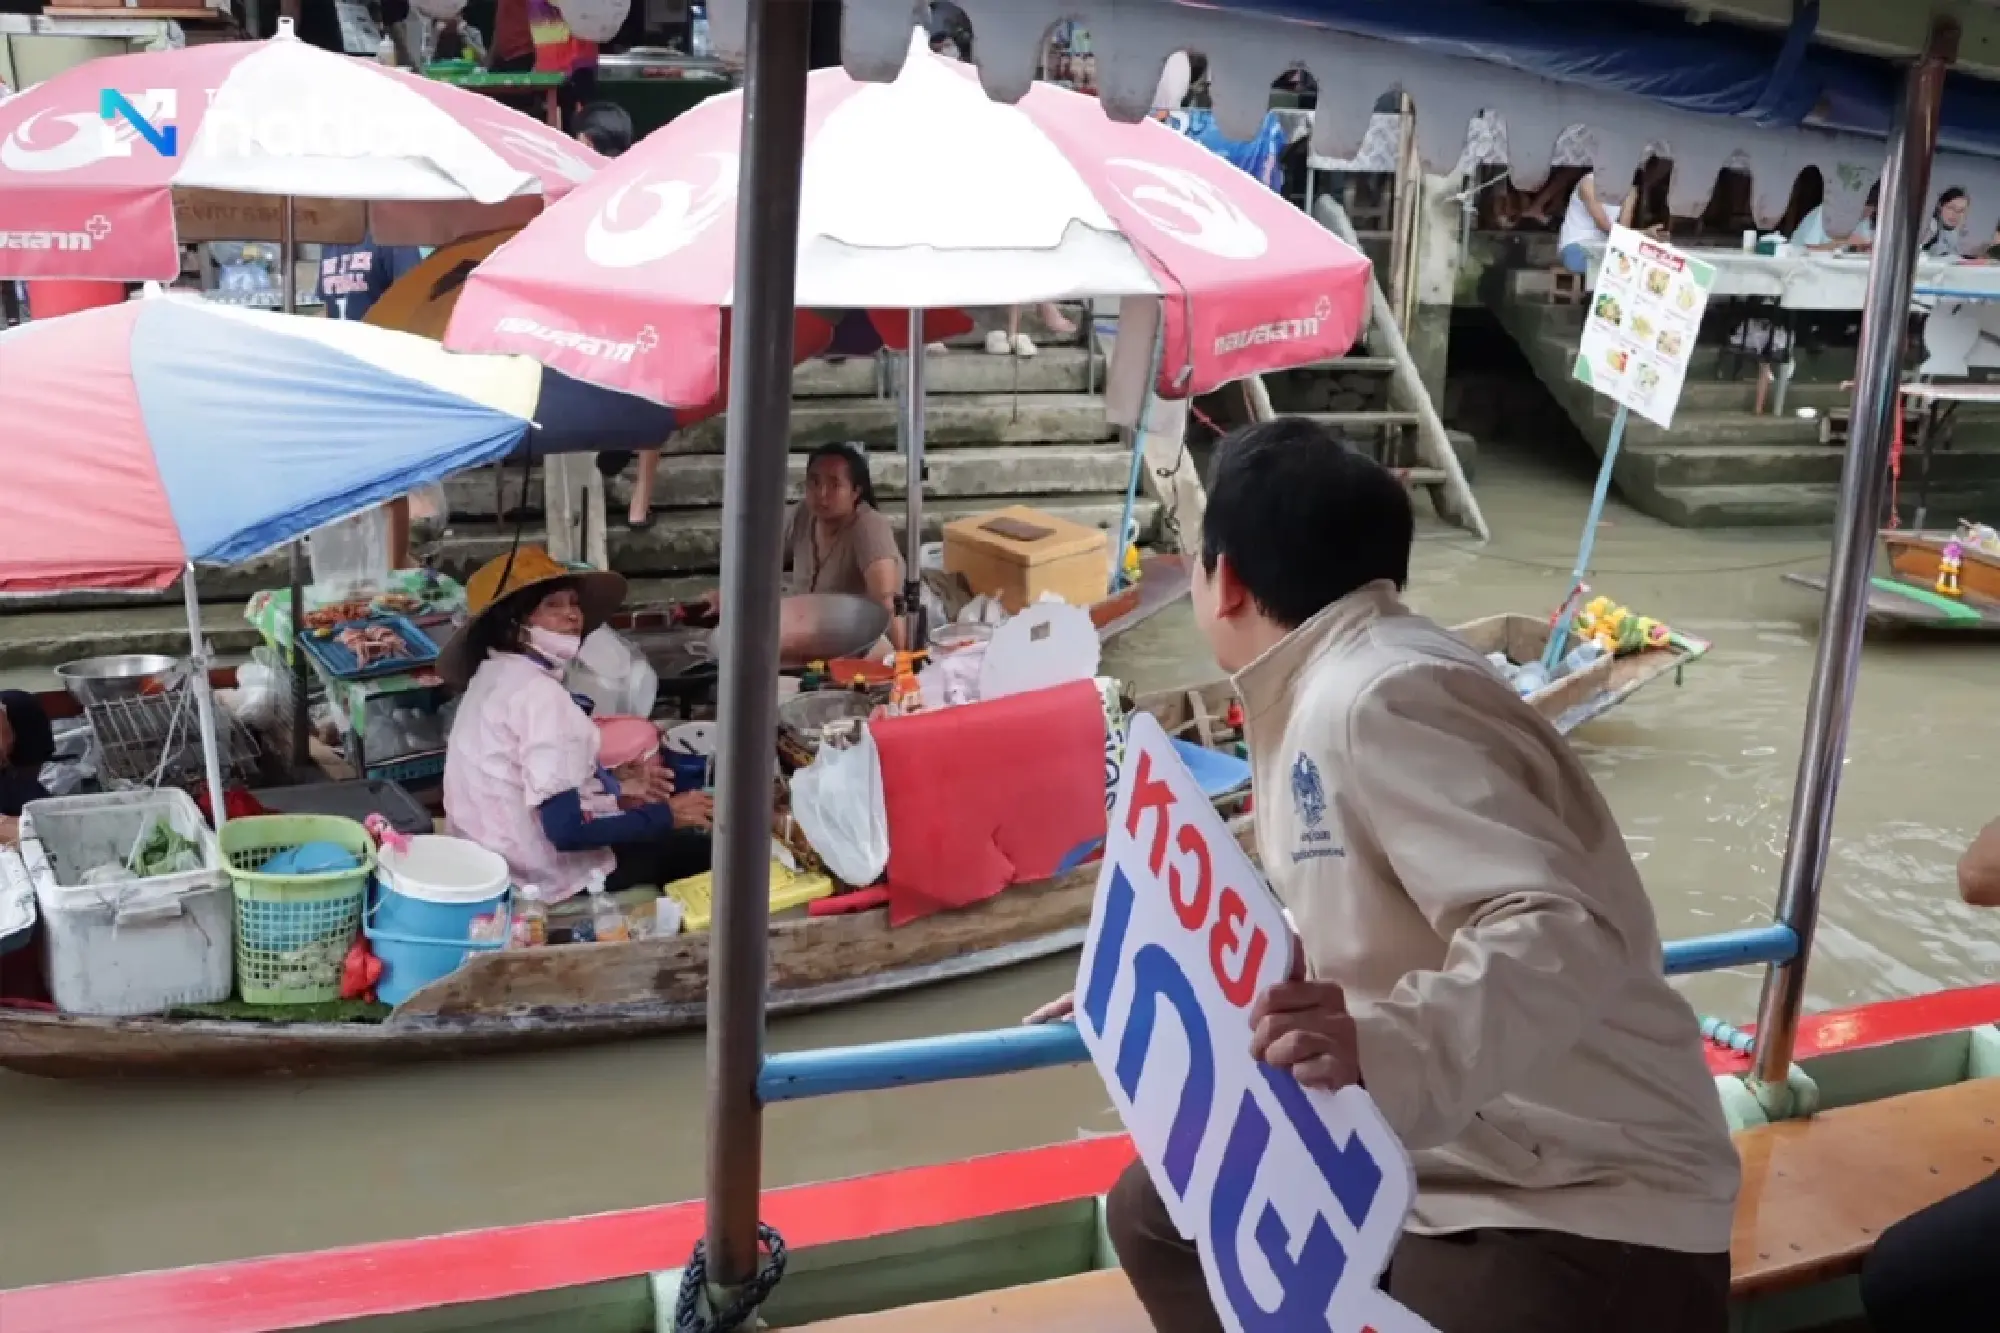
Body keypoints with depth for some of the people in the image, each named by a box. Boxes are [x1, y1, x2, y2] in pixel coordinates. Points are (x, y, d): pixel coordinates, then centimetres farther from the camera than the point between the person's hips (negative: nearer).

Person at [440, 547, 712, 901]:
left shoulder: (498, 674, 6)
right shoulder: (540, 693, -23)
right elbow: (566, 829, -28)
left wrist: (615, 791, 8)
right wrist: (666, 815, -18)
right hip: (546, 872, -10)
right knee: (701, 849, 3)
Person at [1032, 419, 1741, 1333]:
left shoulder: (1379, 699, -23)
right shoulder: (1323, 694, 9)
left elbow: (1566, 938, -32)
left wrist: (1389, 1044, -47)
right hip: (1430, 1164, 10)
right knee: (1156, 1209, 15)